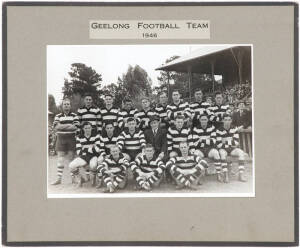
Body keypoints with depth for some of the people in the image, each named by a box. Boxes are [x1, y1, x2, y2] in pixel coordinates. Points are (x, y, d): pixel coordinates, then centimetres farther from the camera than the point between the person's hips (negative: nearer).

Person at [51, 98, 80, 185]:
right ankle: (58, 178, 3)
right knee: (60, 158, 1)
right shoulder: (58, 116, 9)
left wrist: (62, 126, -12)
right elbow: (55, 127, -6)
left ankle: (73, 177, 9)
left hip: (71, 139, -1)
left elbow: (75, 127, -9)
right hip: (61, 139, 1)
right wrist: (69, 125, -13)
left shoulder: (74, 116, 4)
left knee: (71, 158, 1)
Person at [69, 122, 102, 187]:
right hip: (84, 157, 3)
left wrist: (85, 148, -8)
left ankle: (93, 179, -3)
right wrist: (91, 147, -6)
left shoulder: (96, 136, 0)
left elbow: (98, 149, -10)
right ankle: (80, 179, 7)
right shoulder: (79, 138, 5)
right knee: (71, 166, -23)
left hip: (94, 156, -2)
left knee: (93, 165, -38)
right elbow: (78, 152, -3)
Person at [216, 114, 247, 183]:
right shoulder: (219, 130, -9)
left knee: (241, 153, -25)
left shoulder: (234, 128, 1)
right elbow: (219, 145, -13)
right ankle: (226, 176, -37)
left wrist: (226, 141, -14)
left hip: (232, 148, 3)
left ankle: (241, 174, -28)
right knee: (222, 154, -36)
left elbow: (236, 142, -5)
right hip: (223, 149, -3)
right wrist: (229, 145, -10)